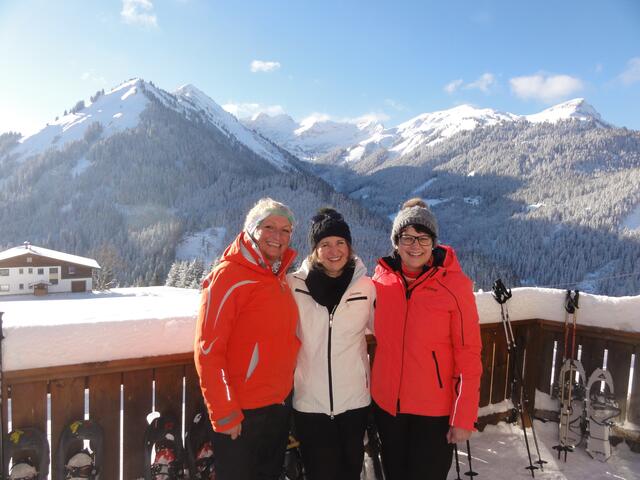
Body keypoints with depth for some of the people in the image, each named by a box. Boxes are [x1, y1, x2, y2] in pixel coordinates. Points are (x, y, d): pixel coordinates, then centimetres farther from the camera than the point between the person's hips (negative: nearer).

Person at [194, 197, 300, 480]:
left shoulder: (280, 276, 4)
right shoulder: (229, 276, -17)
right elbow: (207, 351, -19)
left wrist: (287, 389, 8)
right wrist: (224, 414, -18)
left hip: (281, 404, 7)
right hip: (242, 414, -7)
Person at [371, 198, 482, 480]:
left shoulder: (454, 284, -14)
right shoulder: (381, 278, -3)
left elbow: (469, 356, -13)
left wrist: (464, 417, -13)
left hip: (435, 410, -4)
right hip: (386, 404, 4)